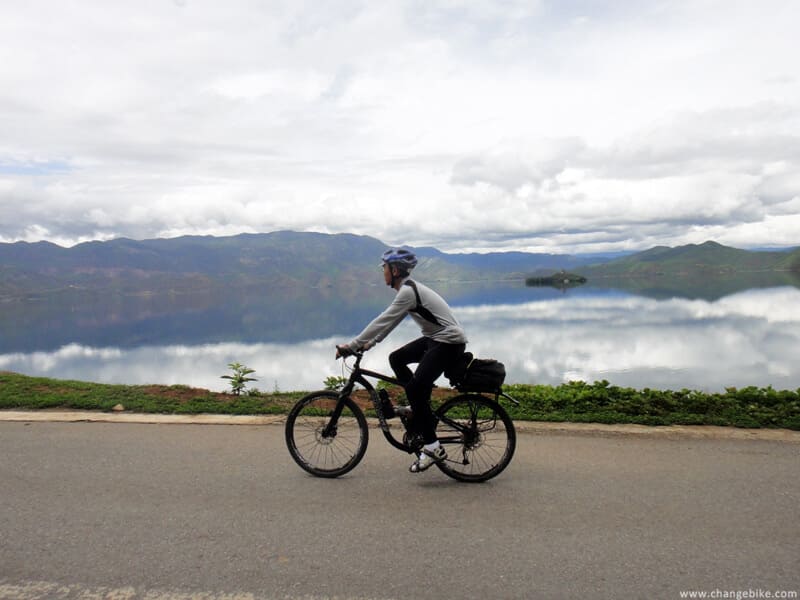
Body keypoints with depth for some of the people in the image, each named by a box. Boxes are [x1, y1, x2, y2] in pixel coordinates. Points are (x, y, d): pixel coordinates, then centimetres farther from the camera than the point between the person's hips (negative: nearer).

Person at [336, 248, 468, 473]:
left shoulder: (408, 291, -19)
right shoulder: (409, 288, 12)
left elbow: (383, 320, -21)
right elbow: (389, 321, 17)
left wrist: (351, 346, -19)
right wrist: (369, 343, 11)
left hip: (450, 342, -10)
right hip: (435, 338, 10)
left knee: (414, 387, -18)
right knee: (396, 359, 12)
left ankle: (433, 448, -12)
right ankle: (421, 407, 18)